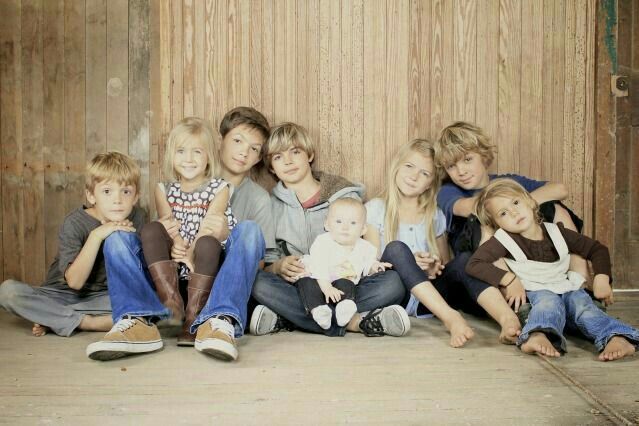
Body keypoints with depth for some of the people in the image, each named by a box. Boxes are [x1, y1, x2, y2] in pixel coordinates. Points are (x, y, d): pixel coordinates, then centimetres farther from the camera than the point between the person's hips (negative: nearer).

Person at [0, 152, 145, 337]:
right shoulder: (74, 223, -15)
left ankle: (54, 318, -20)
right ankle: (86, 322, -22)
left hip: (104, 298, 2)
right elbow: (74, 281, -24)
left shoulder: (135, 218, -6)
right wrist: (96, 235, -31)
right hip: (63, 295, -2)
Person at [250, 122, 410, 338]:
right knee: (260, 282, -30)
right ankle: (354, 322, -32)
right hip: (299, 290, 0)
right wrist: (278, 266, -18)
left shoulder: (345, 196, 7)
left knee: (392, 282, -27)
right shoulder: (271, 204, 10)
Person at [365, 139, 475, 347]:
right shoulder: (376, 209, 4)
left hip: (426, 302, 3)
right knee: (396, 249, -32)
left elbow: (446, 265, 19)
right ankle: (450, 317, -38)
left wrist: (435, 269, -5)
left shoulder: (435, 216, 14)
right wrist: (408, 264, -18)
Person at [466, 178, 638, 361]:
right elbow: (474, 264, -11)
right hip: (535, 293, -4)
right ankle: (536, 337, -66)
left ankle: (619, 339, -49)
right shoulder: (504, 240, -1)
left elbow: (597, 249, 18)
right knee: (549, 301, -35)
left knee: (582, 303, -27)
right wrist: (509, 278, -19)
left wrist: (601, 278, 1)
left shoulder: (556, 232, 9)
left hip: (568, 290, 4)